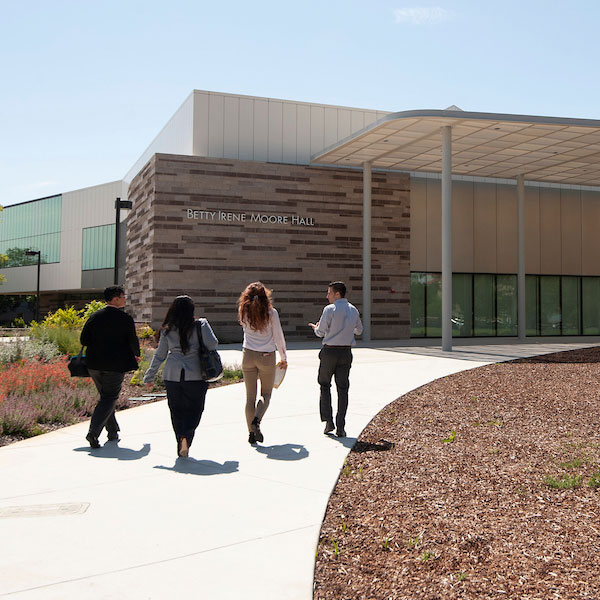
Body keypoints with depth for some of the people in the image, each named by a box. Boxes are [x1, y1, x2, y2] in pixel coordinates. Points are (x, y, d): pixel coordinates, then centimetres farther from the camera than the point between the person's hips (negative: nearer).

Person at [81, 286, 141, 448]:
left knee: (105, 396, 19)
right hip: (115, 365, -5)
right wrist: (136, 355, 16)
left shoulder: (95, 316, 5)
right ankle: (93, 432, -14)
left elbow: (84, 340, 4)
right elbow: (133, 341, -4)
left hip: (94, 364, 5)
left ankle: (113, 433, 25)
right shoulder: (125, 318, -8)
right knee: (109, 398, 3)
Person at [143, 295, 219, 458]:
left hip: (172, 375, 2)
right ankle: (186, 436, -17)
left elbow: (159, 356, 10)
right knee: (194, 409, 7)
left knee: (176, 411, 12)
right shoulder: (201, 325, -1)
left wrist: (149, 377, 19)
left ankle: (181, 446, 11)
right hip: (195, 375, -2)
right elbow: (212, 345, -7)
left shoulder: (167, 330, 7)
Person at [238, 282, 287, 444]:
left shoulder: (243, 312, -3)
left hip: (248, 355, 2)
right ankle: (256, 420, -11)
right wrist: (283, 357, 7)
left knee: (250, 395, 9)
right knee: (266, 394, 13)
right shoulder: (271, 313, -9)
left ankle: (251, 432, 9)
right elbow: (278, 336, -3)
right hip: (267, 357, -2)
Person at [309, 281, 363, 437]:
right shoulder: (353, 310, 6)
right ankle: (340, 427, 3)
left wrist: (316, 327, 14)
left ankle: (328, 420, 6)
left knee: (325, 385, 13)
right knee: (343, 389, 6)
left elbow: (320, 332, -8)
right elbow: (359, 330, 19)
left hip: (329, 351, -4)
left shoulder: (330, 309, -11)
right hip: (346, 353, 4)